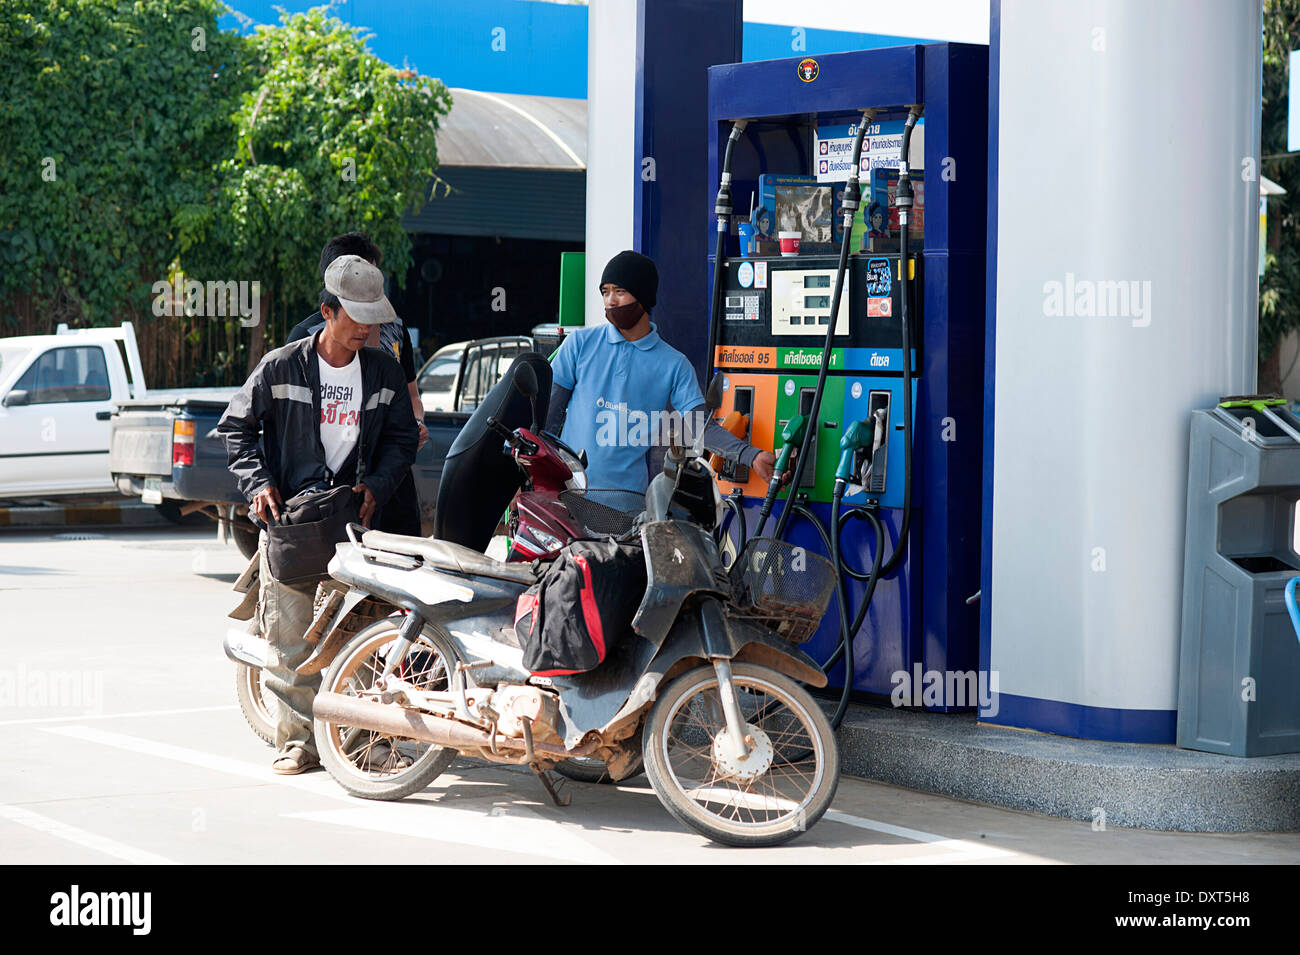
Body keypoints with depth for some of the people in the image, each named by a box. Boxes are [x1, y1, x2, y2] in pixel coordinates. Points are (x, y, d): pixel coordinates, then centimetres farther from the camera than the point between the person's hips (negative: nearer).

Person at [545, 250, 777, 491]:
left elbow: (700, 428, -2)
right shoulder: (581, 343, 6)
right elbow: (551, 411, 8)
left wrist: (752, 456, -17)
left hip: (628, 492, -1)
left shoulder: (674, 365, 4)